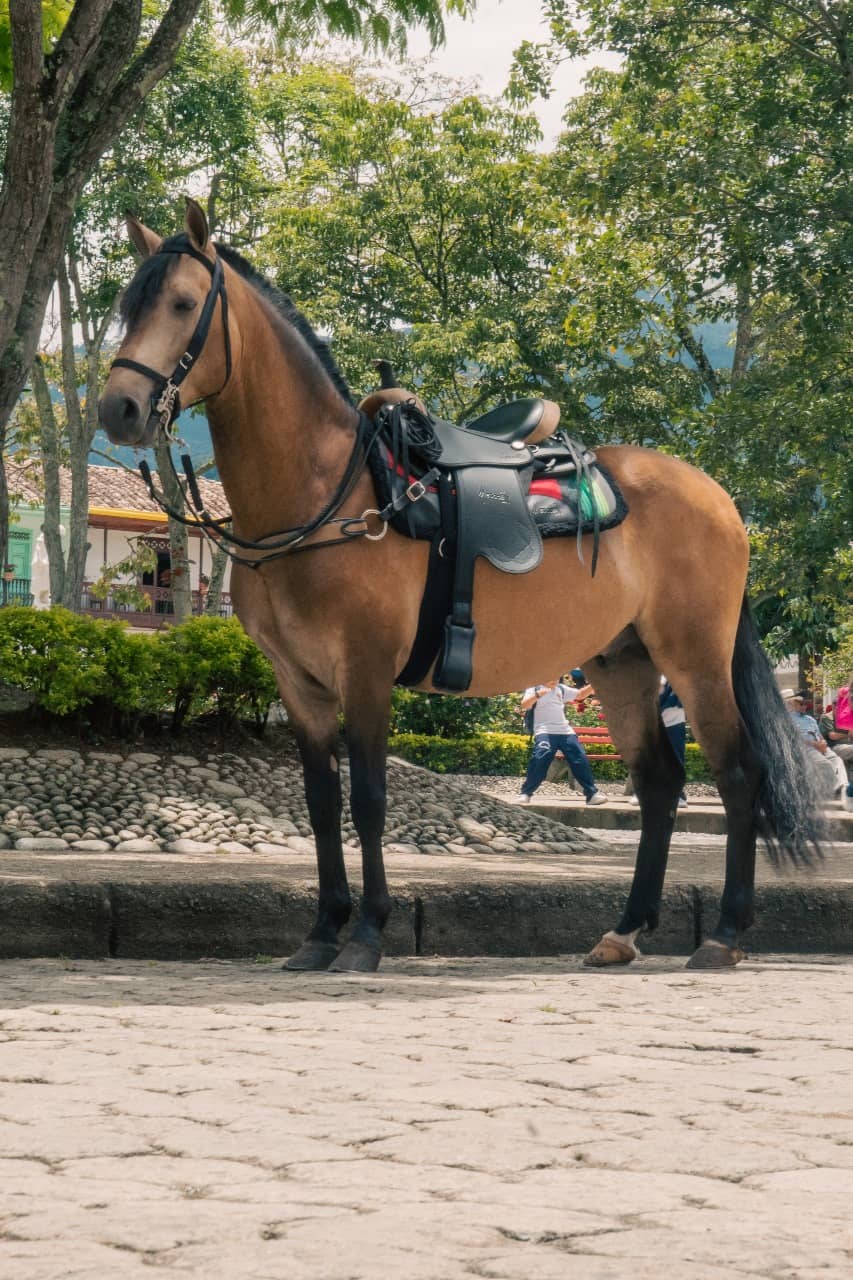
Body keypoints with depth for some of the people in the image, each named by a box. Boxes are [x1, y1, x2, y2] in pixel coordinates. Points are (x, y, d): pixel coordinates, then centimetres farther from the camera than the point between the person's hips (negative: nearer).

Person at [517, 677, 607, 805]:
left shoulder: (561, 689, 17)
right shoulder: (534, 689, 1)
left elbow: (580, 695, 22)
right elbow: (524, 705, -15)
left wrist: (593, 684, 5)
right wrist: (538, 694, -32)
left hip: (565, 731, 5)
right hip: (545, 732, -5)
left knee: (581, 760, 1)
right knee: (539, 759, -24)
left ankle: (592, 793, 9)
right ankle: (526, 794, -15)